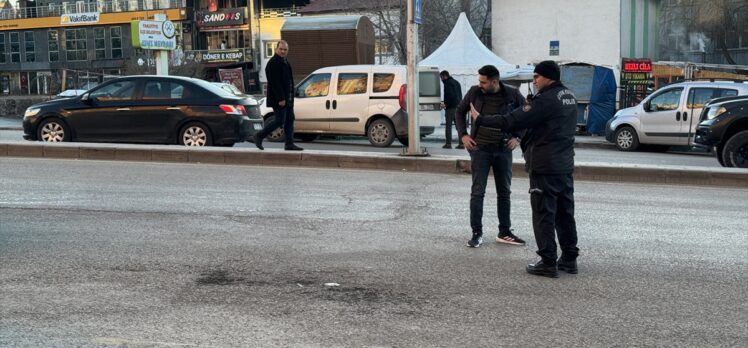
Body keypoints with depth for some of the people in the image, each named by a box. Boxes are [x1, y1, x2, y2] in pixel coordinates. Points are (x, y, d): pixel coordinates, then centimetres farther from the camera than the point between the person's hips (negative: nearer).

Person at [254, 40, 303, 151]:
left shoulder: (285, 62, 17)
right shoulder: (273, 63, -15)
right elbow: (275, 83, -21)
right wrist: (280, 99, -24)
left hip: (287, 98, 10)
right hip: (278, 99, -10)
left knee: (289, 120, 8)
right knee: (279, 120, -9)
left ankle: (289, 144, 12)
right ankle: (259, 136, 3)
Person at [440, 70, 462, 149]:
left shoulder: (448, 83, -9)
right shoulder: (456, 82, 19)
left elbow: (450, 95, -20)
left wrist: (446, 104, -7)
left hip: (451, 107, -9)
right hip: (458, 106, 9)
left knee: (448, 125, -4)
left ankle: (448, 143, -6)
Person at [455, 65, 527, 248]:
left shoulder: (512, 94, -8)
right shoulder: (474, 92, -6)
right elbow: (460, 111, 10)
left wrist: (517, 137, -4)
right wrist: (463, 135, 0)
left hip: (503, 149, 1)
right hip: (480, 148, -1)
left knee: (504, 192, 9)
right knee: (477, 192, -1)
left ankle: (505, 233, 19)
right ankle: (477, 233, 7)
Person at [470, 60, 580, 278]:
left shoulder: (546, 99, -18)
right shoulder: (569, 97, 11)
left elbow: (511, 121, -20)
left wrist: (480, 119, -11)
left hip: (545, 166, -9)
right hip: (565, 165, 9)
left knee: (544, 214, -2)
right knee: (565, 213, 14)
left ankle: (548, 263, 1)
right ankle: (569, 259, 20)